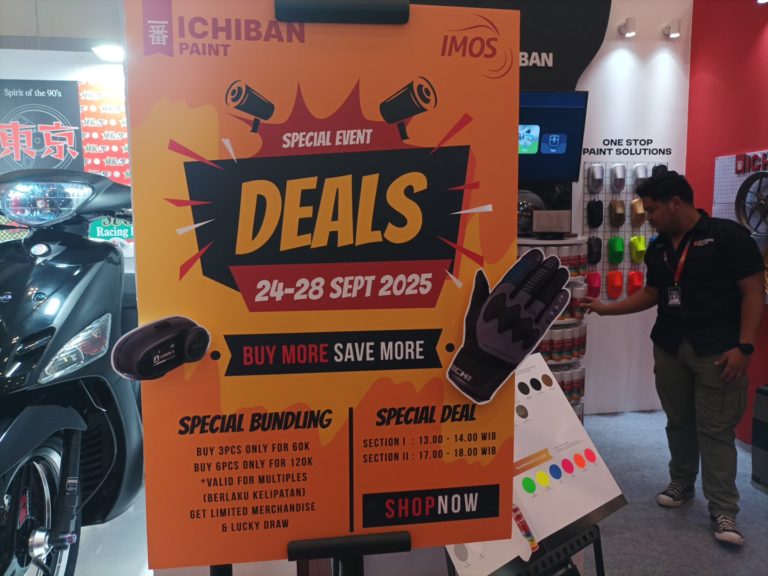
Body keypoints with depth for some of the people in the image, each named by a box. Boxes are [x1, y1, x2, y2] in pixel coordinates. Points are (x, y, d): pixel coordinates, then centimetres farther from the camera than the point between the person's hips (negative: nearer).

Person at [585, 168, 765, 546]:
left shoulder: (727, 235, -9)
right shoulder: (657, 249, 10)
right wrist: (605, 308, 11)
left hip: (717, 351, -5)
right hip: (669, 348, 6)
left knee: (716, 430, -2)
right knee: (678, 422, 14)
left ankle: (723, 510, 9)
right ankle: (681, 483, 31)